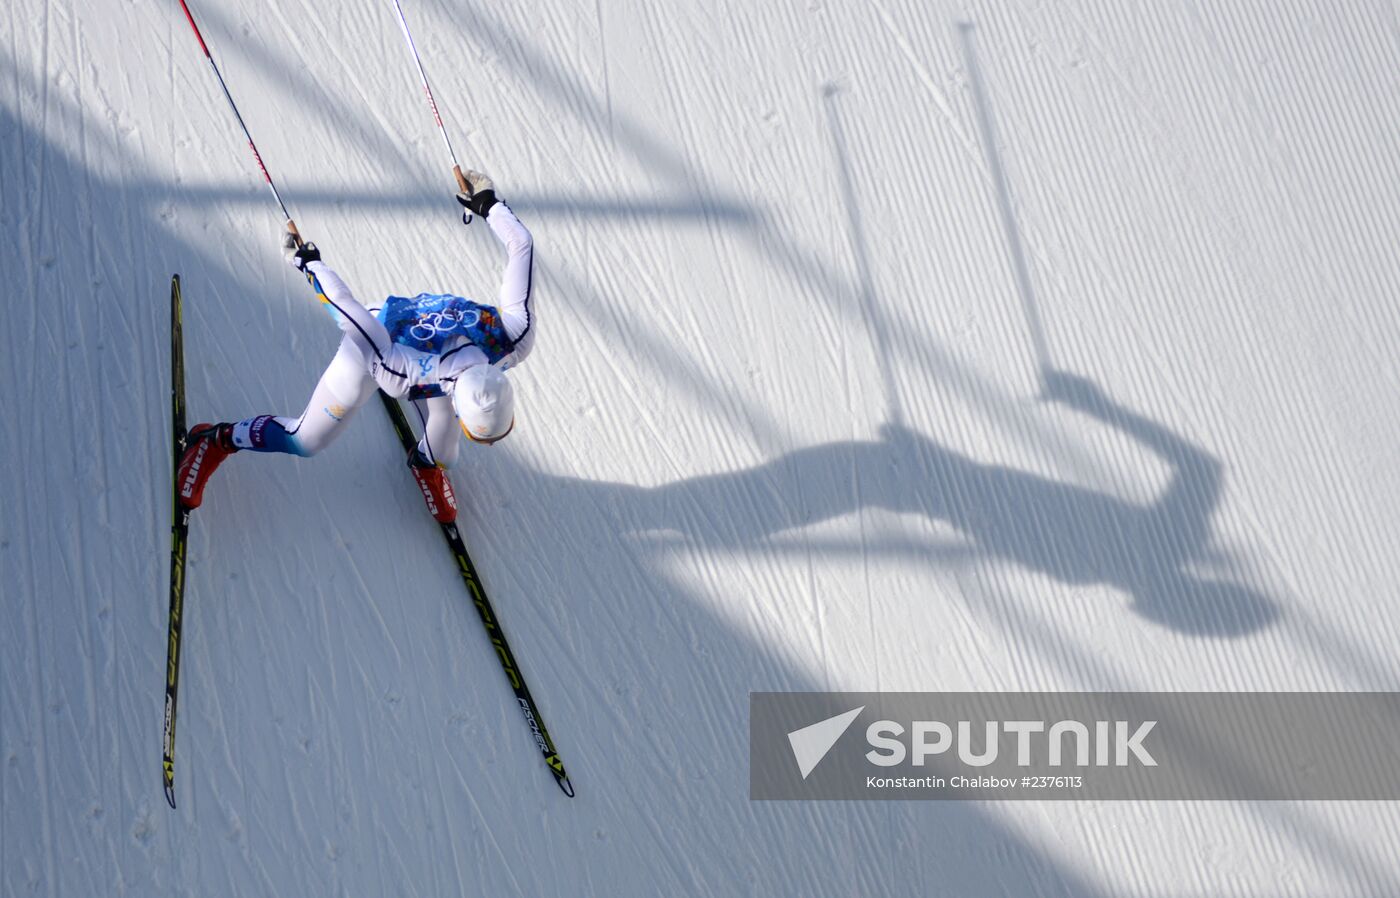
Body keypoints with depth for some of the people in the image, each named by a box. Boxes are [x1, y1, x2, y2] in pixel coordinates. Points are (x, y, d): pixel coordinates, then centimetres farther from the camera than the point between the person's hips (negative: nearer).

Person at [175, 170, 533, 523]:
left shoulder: (514, 340, -38)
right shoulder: (399, 375, -48)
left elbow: (521, 245, -29)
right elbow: (347, 310, -36)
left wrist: (489, 205, -12)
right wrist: (309, 263, -19)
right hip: (373, 346, -4)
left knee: (443, 456, 11)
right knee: (304, 442, 8)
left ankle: (426, 462, 49)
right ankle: (216, 440, 35)